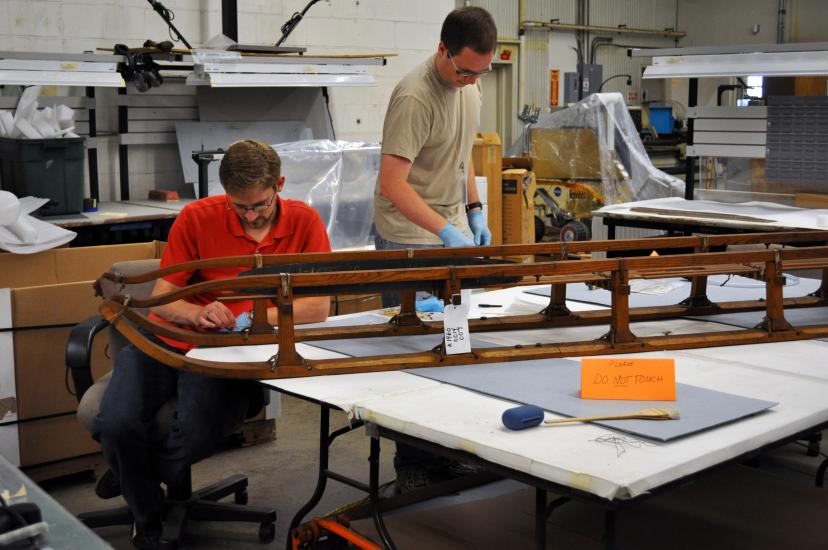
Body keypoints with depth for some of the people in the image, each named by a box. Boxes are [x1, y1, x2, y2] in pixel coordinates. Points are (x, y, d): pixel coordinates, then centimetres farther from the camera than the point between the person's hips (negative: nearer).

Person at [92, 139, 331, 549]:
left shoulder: (304, 222, -5)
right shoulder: (197, 218, -6)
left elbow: (318, 305, -10)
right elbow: (160, 299, -3)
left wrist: (252, 318, -23)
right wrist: (198, 313, -25)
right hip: (168, 339, 1)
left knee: (197, 436, -30)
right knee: (117, 423, -25)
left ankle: (131, 476, 8)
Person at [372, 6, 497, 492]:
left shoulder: (470, 87, 4)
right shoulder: (415, 98, -22)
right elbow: (392, 184, -26)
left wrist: (474, 210, 14)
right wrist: (445, 230, -31)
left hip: (453, 232, 8)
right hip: (411, 239, -8)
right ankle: (412, 464, 10)